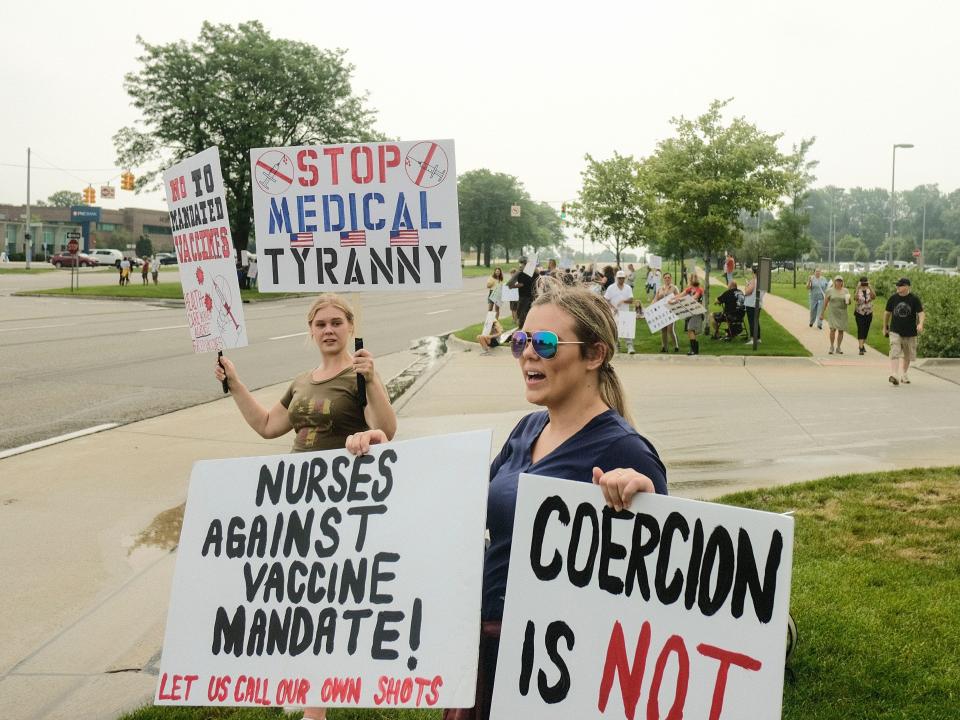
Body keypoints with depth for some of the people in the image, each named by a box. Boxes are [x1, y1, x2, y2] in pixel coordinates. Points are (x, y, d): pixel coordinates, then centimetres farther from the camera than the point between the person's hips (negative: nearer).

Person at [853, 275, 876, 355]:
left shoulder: (870, 291, 1)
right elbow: (855, 298, -26)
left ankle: (862, 345, 32)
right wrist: (858, 289, -32)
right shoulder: (858, 291, -5)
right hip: (859, 313, -3)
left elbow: (874, 297, -21)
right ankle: (861, 348, -15)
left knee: (866, 330, 12)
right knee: (860, 330, -11)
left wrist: (870, 287, -28)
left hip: (869, 313, 3)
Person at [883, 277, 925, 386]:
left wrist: (920, 324, -30)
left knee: (907, 355, 14)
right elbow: (887, 313, 13)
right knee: (895, 353, -17)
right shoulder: (893, 298, 1)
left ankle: (904, 375, 33)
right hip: (895, 331, 0)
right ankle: (894, 376, -25)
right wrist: (885, 327, 17)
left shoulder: (914, 299, -5)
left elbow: (921, 313, -11)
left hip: (910, 332, 1)